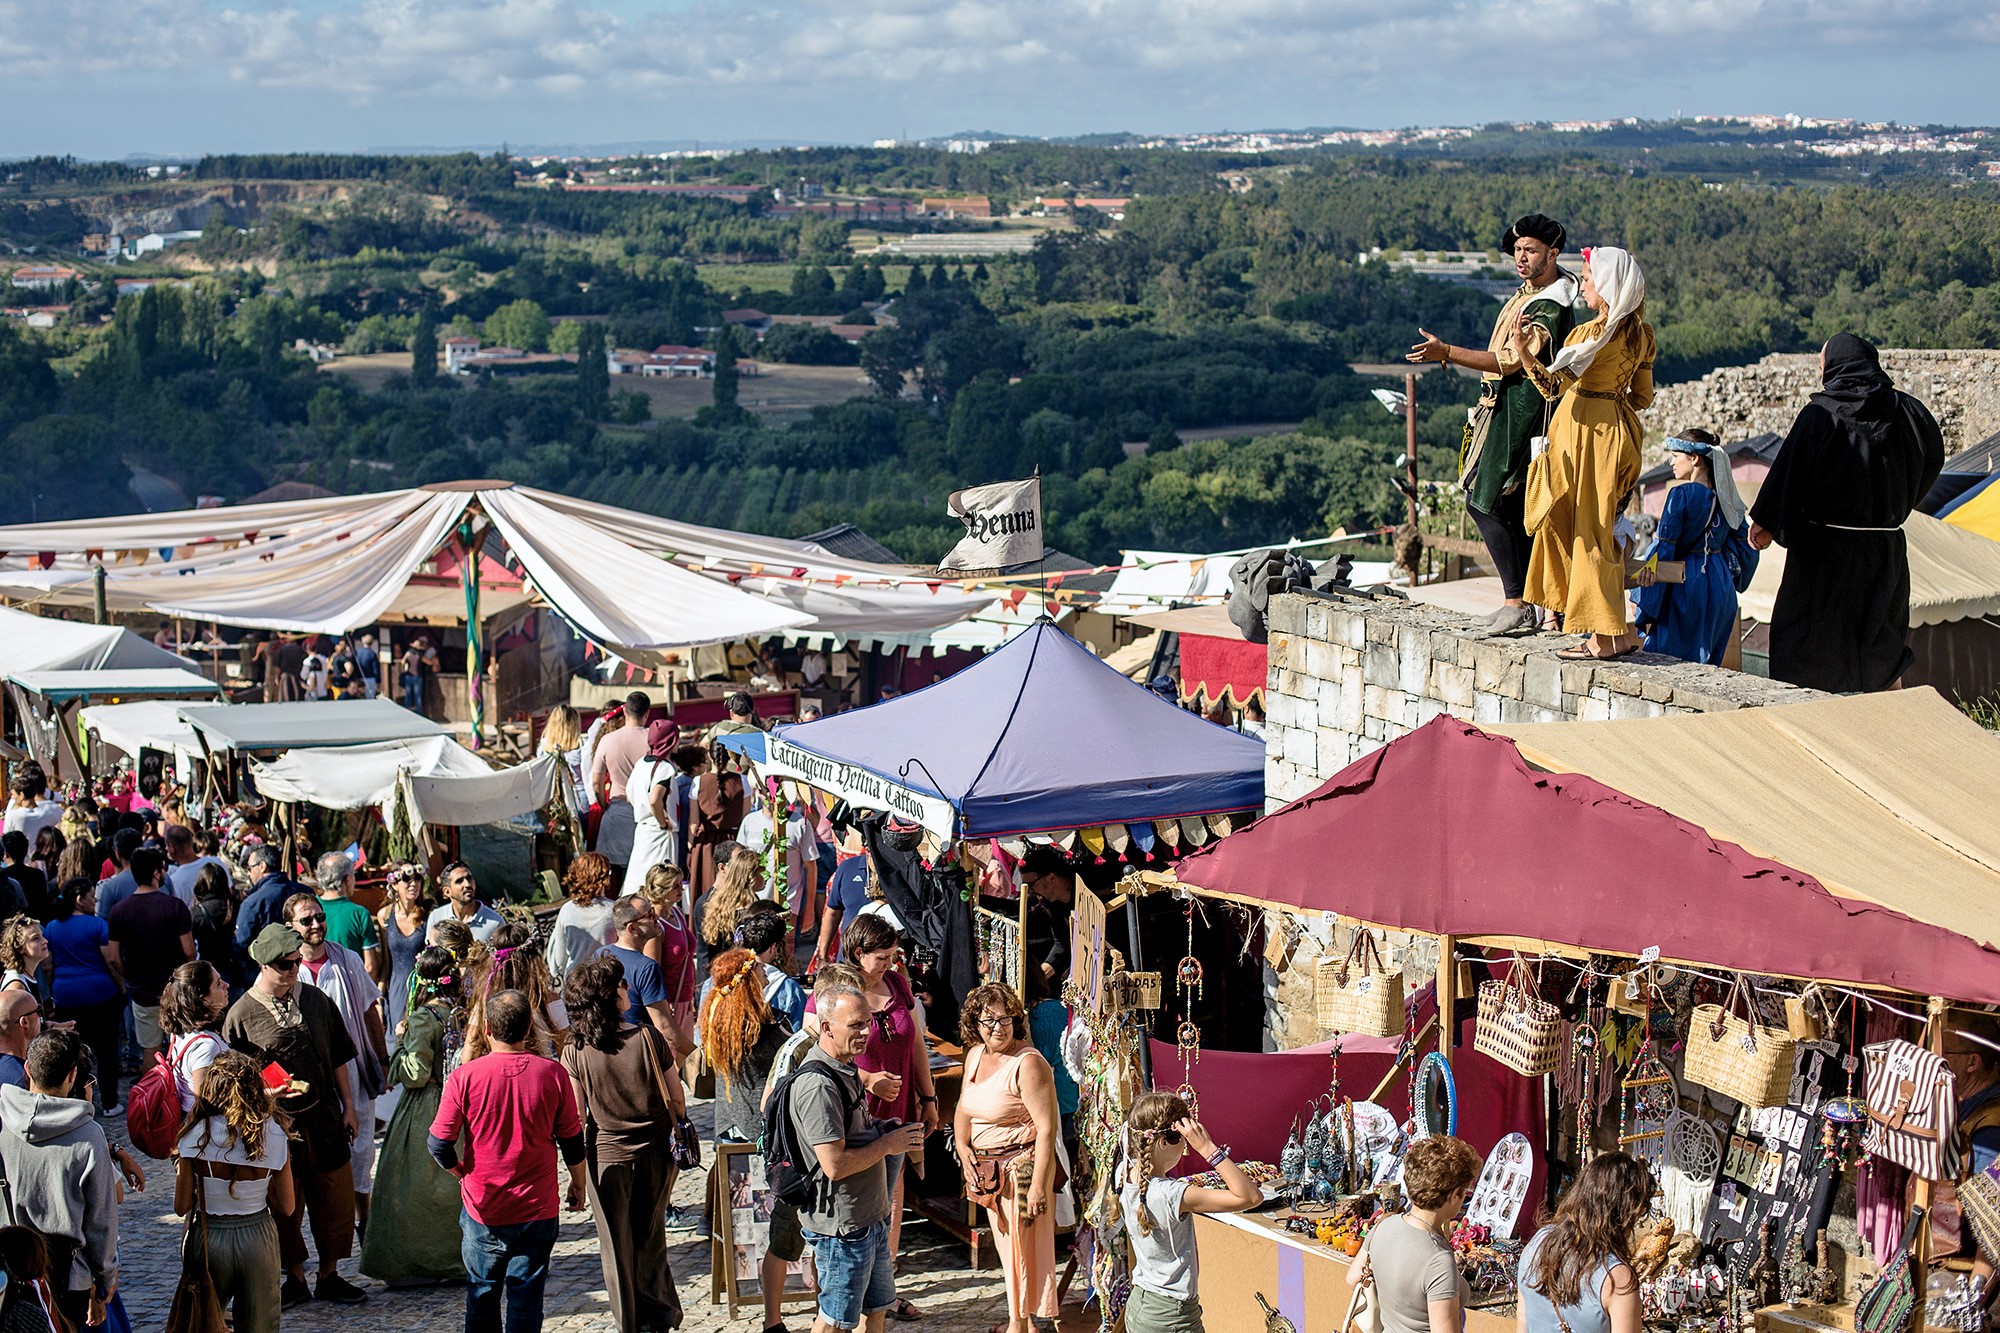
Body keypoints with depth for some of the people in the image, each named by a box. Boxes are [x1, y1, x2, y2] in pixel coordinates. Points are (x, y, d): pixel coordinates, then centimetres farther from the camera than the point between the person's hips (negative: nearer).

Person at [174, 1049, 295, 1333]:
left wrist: (179, 1171, 7)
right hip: (258, 1235, 1)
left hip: (209, 1238, -1)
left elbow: (182, 1206, -10)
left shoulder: (197, 1136, -15)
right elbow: (287, 1206, -4)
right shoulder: (273, 1136, -10)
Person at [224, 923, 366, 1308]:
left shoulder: (315, 999, 3)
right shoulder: (242, 1014, -8)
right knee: (284, 1205, 7)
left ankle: (330, 1276, 24)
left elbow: (337, 1057, 11)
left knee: (335, 1199, 9)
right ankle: (295, 1279, 23)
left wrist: (348, 1106, 10)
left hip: (325, 1117, 3)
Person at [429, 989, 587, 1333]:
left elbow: (439, 1144, -9)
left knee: (482, 1294, 17)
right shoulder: (552, 1074, -10)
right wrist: (578, 1184, 17)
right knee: (526, 1296, 9)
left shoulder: (465, 1076, -14)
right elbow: (572, 1140, -1)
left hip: (483, 1210, 0)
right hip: (537, 1210, 0)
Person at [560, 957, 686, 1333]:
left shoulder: (574, 1052, -12)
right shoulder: (649, 1039, -11)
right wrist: (676, 1138, 12)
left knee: (617, 1247, 12)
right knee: (650, 1238, 20)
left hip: (607, 1157, -1)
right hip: (655, 1153, 1)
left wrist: (577, 1174, 6)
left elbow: (576, 1117, -7)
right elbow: (677, 1099, -5)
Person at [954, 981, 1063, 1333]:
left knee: (1023, 1246, -1)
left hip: (1023, 1166, -8)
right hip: (988, 1169, 8)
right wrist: (962, 1145, 2)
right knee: (1005, 1245, 16)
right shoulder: (975, 1055, 7)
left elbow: (1047, 1129, -22)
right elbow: (964, 1108, 20)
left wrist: (1038, 1185, -25)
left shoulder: (1027, 1063, -19)